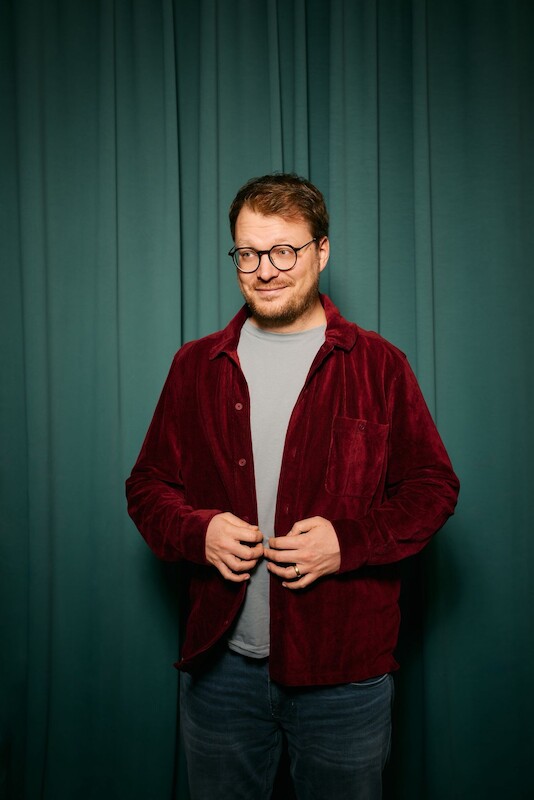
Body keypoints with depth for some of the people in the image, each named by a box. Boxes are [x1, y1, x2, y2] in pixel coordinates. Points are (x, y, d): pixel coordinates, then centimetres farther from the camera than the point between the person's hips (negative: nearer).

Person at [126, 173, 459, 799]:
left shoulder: (378, 366, -1)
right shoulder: (196, 366, 5)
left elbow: (433, 487, 0)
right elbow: (147, 485, 9)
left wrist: (348, 540, -16)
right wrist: (198, 531, -12)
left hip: (344, 670, -1)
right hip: (220, 663, 2)